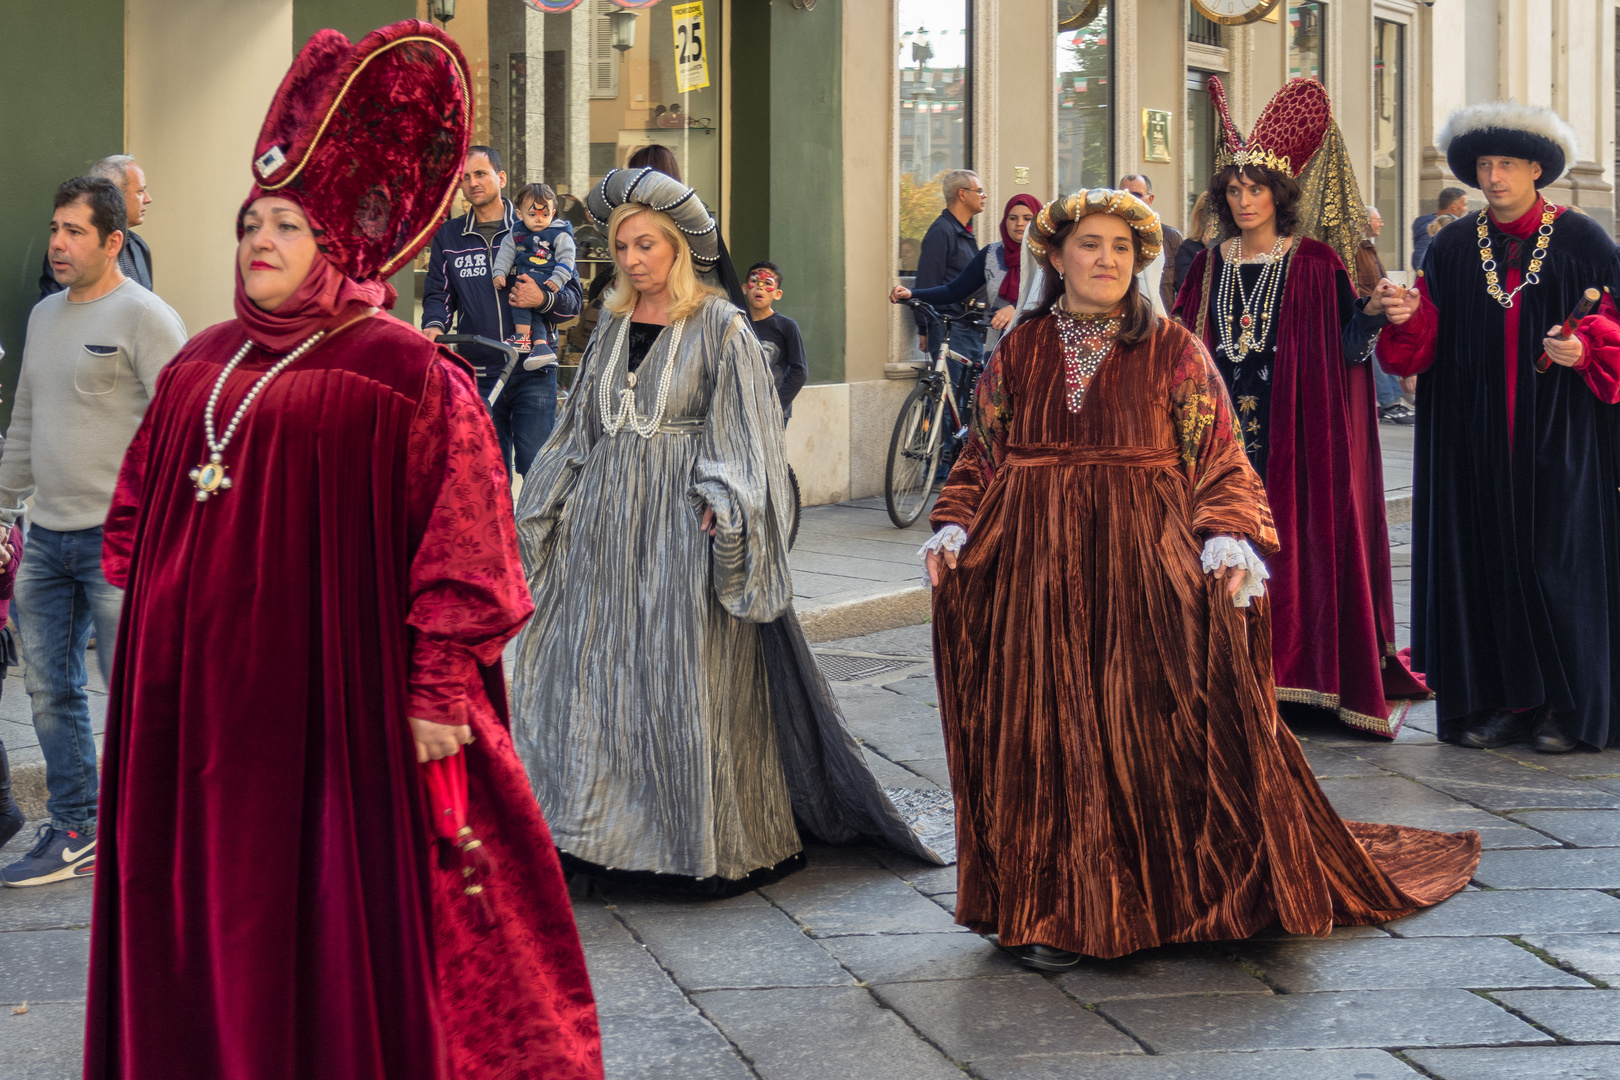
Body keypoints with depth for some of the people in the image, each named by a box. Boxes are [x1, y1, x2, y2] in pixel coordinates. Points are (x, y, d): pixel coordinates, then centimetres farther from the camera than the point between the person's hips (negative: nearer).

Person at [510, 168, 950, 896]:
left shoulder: (719, 328, -4)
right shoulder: (612, 327, 12)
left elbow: (742, 432, -6)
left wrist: (721, 504, -18)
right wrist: (545, 509, 18)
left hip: (682, 523, -5)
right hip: (606, 520, 5)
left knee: (689, 681, -3)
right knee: (596, 672, 4)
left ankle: (710, 845, 7)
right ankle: (594, 834, 12)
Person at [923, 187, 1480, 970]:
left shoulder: (1172, 353, 3)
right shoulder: (1018, 354, 10)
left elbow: (1219, 464, 2)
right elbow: (981, 458, 14)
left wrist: (1230, 538, -14)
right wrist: (953, 528, -1)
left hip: (1145, 567, -1)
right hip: (1035, 571, 2)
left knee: (1150, 729, -4)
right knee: (1045, 737, 0)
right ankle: (1055, 910, 8)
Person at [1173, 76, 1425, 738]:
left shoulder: (1316, 262, -2)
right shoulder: (1209, 266, 11)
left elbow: (1343, 346, -7)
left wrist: (1371, 312, -24)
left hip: (1297, 427, -4)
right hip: (1224, 427, 4)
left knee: (1294, 534, -5)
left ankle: (1298, 672, 1)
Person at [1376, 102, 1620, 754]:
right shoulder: (1452, 249, 9)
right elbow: (1423, 348, 7)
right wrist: (1406, 319, -14)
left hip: (1561, 437, -3)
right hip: (1474, 440, 3)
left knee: (1558, 559, -3)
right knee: (1483, 557, 1)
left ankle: (1565, 705, 5)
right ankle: (1500, 700, 8)